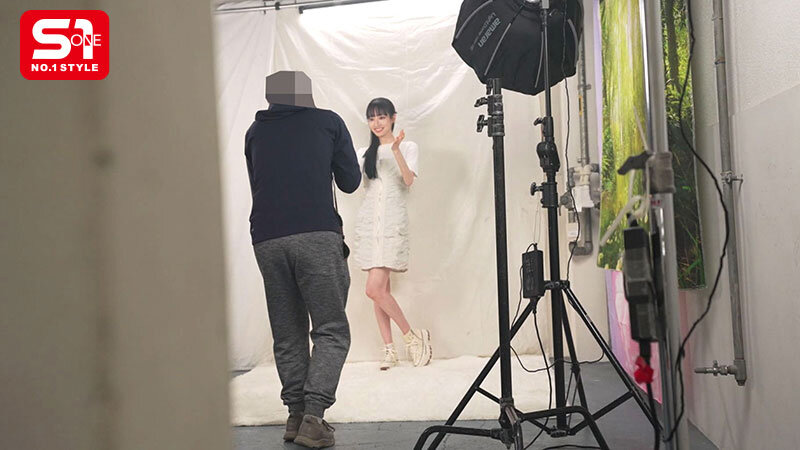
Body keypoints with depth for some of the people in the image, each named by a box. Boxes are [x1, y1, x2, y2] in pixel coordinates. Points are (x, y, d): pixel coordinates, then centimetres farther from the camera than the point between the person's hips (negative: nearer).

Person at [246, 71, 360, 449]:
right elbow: (350, 182, 14)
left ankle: (296, 415, 12)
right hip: (317, 236, -3)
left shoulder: (255, 131, 18)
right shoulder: (328, 122, 12)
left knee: (287, 335, 11)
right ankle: (313, 415, -11)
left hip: (266, 240, 3)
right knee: (331, 330, 1)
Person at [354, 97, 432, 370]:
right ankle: (389, 349, 10)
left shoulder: (408, 147, 5)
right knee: (381, 289, 4)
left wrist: (396, 151, -24)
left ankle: (412, 335, 2)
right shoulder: (364, 153, 17)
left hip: (392, 221, -5)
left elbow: (409, 180, -11)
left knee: (375, 289, -15)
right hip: (368, 221, 5)